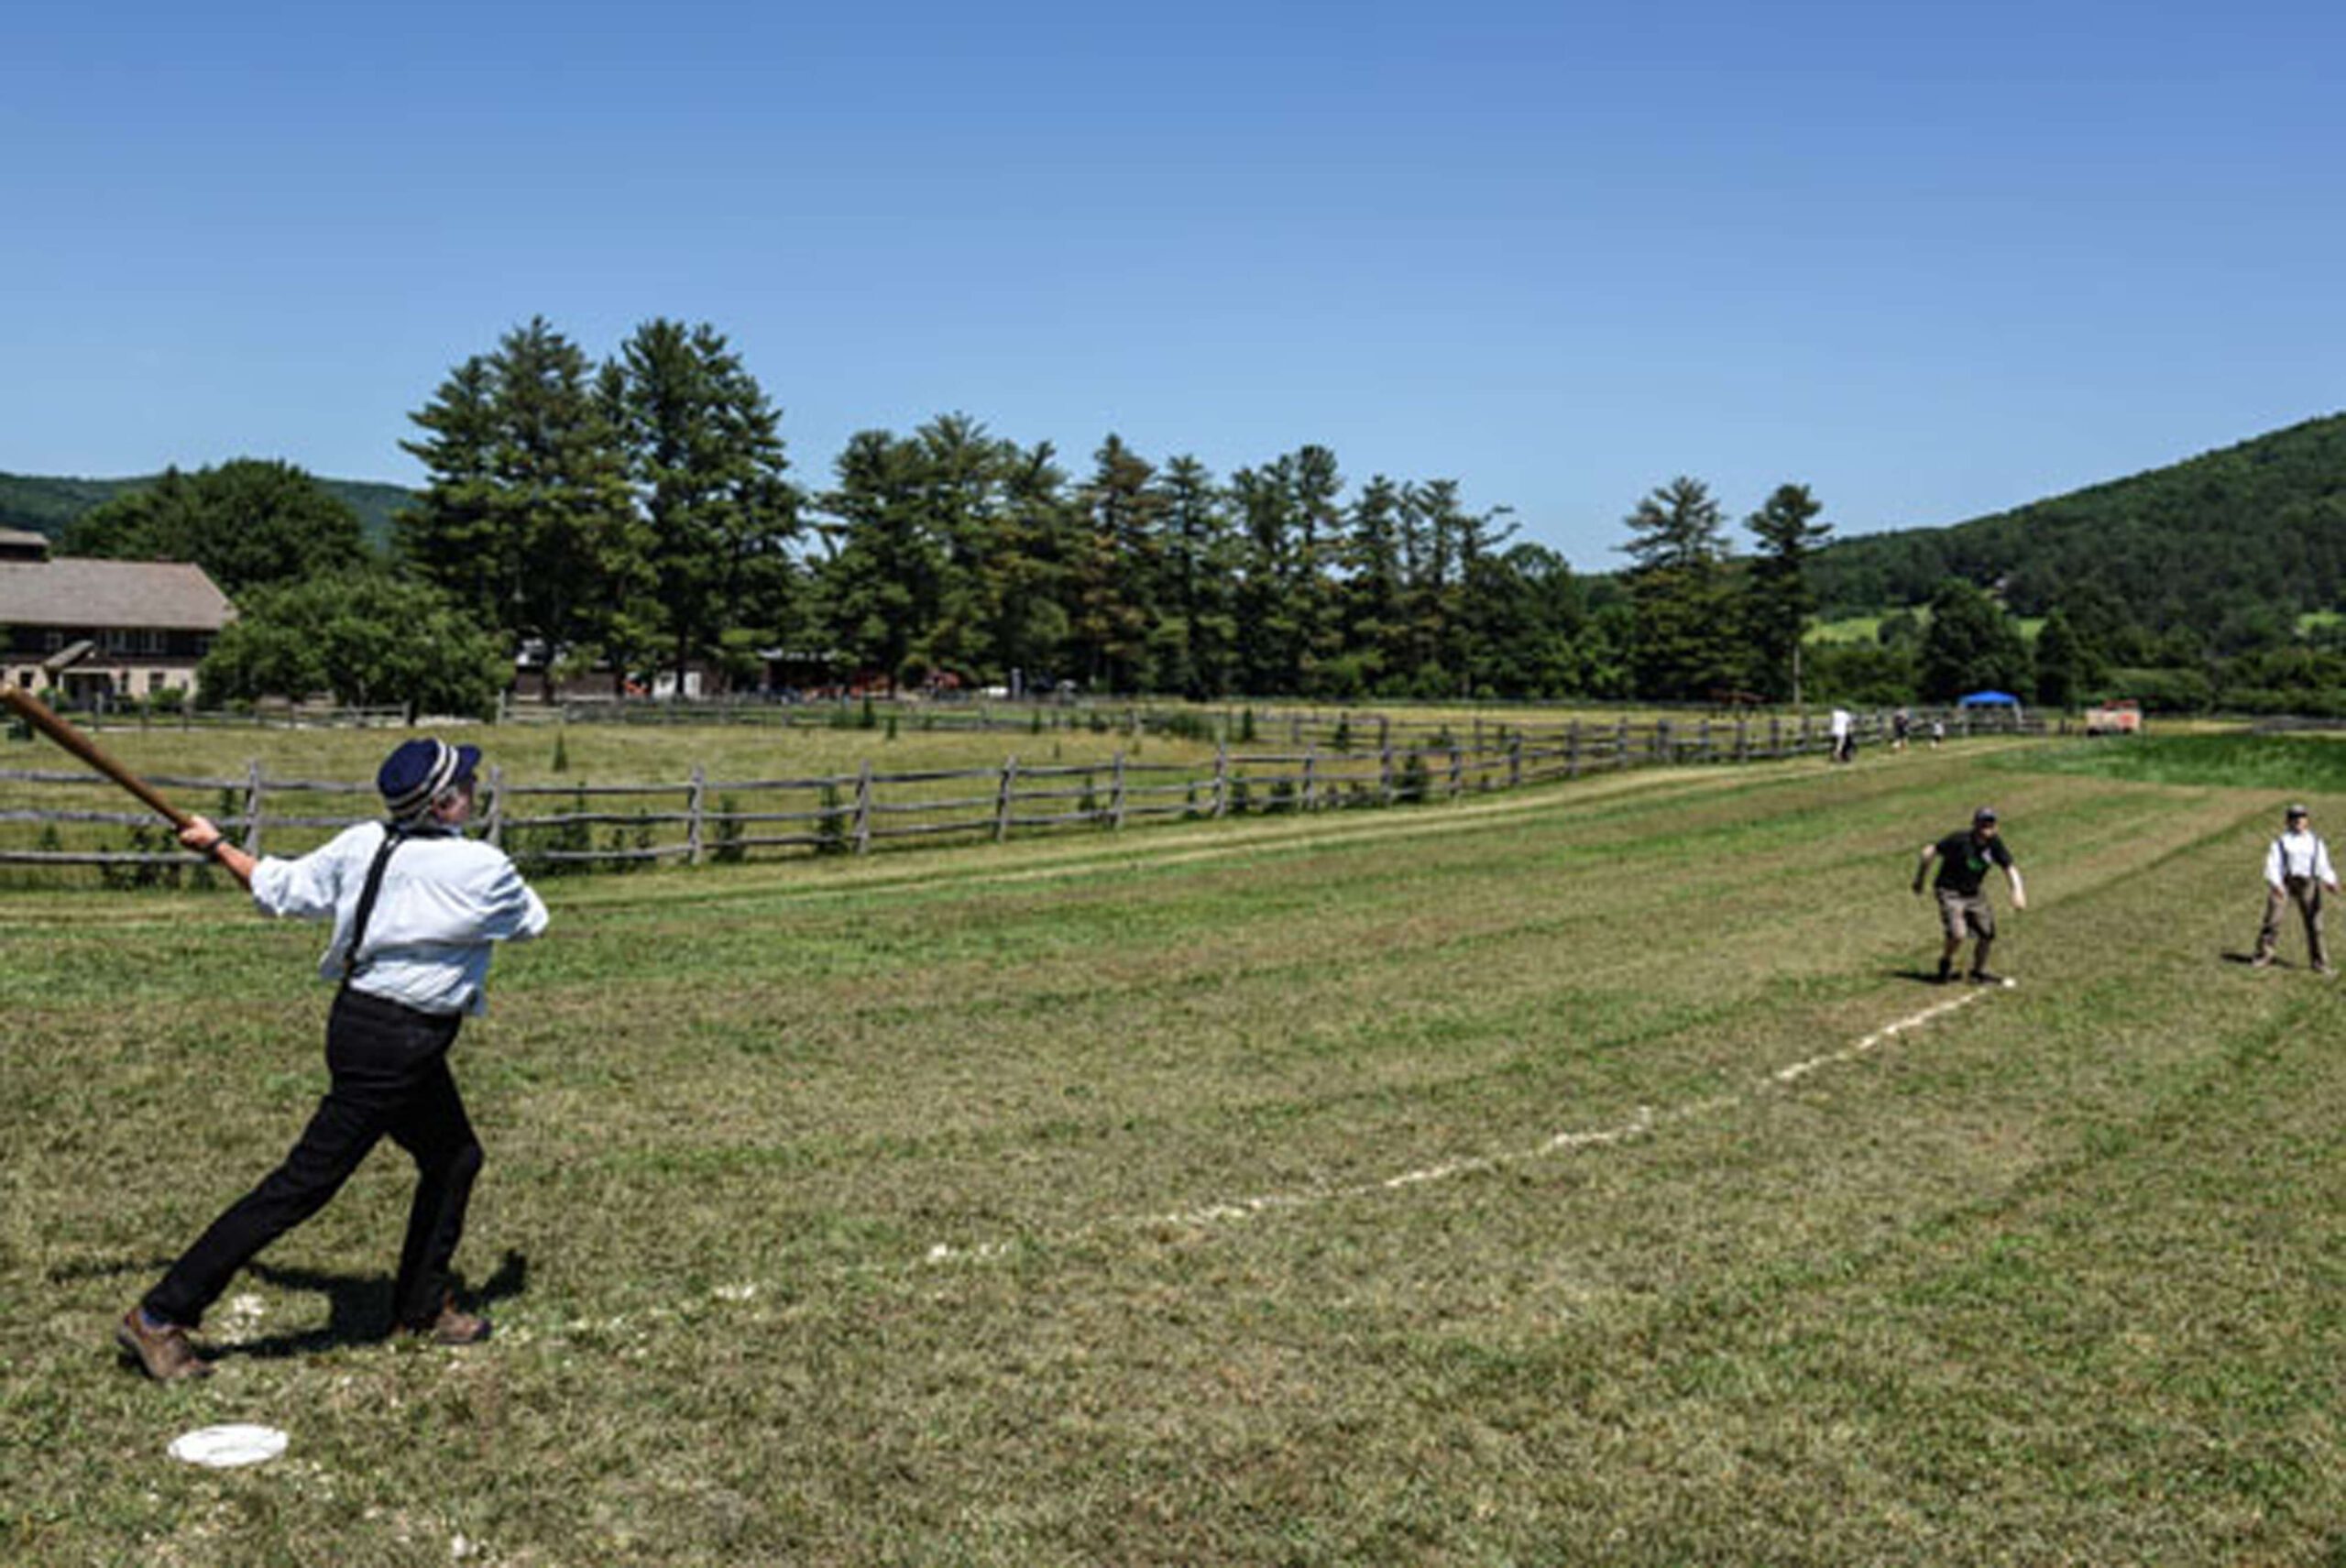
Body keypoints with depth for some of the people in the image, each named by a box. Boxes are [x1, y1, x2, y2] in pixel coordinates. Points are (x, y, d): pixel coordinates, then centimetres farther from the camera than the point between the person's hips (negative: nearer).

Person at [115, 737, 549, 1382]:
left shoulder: (361, 844, 1)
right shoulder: (482, 868, -17)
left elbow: (281, 888, 9)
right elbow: (529, 921, 2)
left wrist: (218, 847, 25)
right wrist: (511, 892, 24)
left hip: (360, 1014, 9)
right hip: (394, 1043, -9)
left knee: (454, 1158, 21)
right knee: (304, 1184, -2)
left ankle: (423, 1306, 34)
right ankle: (160, 1316, 5)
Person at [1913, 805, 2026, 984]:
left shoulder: (1995, 844, -9)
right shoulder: (1959, 841, -23)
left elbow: (2009, 868, -8)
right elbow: (1929, 852, -15)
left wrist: (2018, 890, -26)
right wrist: (1919, 881, -6)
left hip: (1975, 893, 6)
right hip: (1951, 893, -6)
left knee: (1987, 934, 5)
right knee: (1958, 934, -21)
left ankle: (1979, 971, 30)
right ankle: (1945, 962, 10)